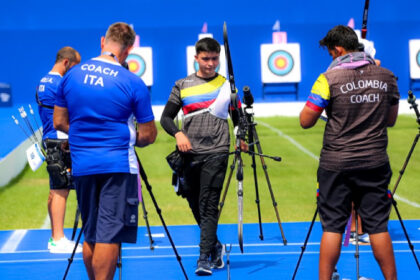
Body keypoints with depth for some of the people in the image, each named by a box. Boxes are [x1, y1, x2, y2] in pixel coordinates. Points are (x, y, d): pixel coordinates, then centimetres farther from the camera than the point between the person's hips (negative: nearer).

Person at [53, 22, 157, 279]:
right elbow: (148, 135, -3)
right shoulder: (133, 83, -8)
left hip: (81, 164, 5)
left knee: (90, 234, 15)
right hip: (118, 165, -5)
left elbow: (59, 122, 12)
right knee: (109, 235, -5)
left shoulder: (71, 76, 4)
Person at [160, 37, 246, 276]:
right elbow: (166, 117, 8)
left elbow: (237, 117, 13)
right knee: (195, 205, 10)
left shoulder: (227, 85, 9)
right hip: (190, 154, 2)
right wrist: (178, 133, -11)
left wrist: (242, 137, -6)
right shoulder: (182, 86, 9)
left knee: (209, 205, -11)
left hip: (216, 152, -2)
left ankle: (204, 259, -12)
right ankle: (216, 247, 31)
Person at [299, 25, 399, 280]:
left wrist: (322, 105, 10)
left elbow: (306, 121, -7)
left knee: (332, 227, 3)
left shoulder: (329, 79, -10)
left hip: (337, 164, -3)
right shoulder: (387, 77, 4)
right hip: (375, 162, 3)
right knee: (378, 226, 8)